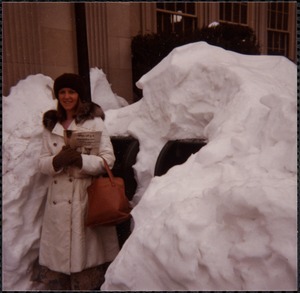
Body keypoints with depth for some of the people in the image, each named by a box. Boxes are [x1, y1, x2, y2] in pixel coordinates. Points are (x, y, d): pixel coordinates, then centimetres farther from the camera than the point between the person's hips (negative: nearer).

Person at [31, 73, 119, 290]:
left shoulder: (94, 121, -3)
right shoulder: (51, 124, 12)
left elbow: (108, 159, -8)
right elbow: (43, 163, 8)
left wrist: (80, 159, -22)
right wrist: (58, 160, -14)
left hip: (87, 196, -4)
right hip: (59, 198, 4)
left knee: (88, 252, 2)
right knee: (60, 252, 10)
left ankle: (93, 284, 22)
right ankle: (61, 284, 30)